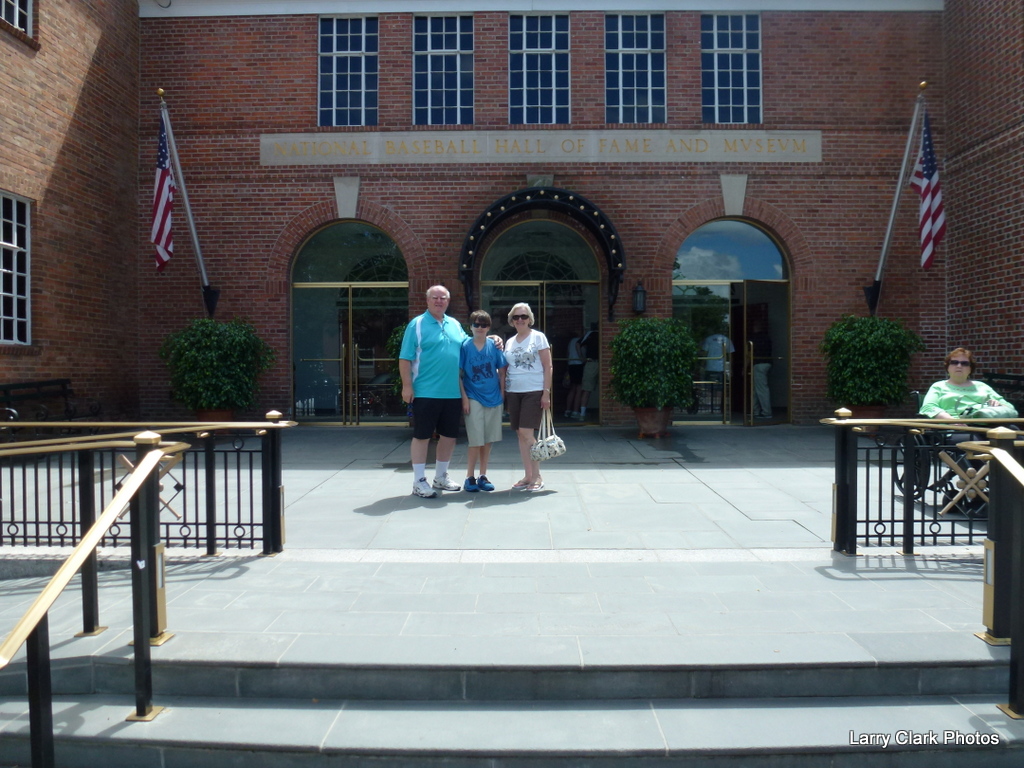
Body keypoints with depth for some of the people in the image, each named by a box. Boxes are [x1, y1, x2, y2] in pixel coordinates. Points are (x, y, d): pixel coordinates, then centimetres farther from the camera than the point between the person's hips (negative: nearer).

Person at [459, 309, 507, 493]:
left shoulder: (494, 346, 3)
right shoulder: (465, 346, -4)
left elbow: (501, 371, 8)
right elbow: (458, 374, -3)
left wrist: (502, 393, 3)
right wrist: (464, 398, -8)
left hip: (493, 398, 3)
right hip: (474, 398, -3)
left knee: (488, 440, 8)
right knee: (476, 441, -5)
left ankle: (483, 476, 19)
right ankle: (470, 477, 7)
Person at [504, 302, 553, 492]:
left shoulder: (538, 337, -1)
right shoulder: (509, 342, 13)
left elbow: (548, 367, -4)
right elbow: (506, 369, 16)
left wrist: (546, 393, -10)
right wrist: (503, 393, 8)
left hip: (533, 391, -5)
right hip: (513, 392, 5)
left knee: (526, 433, -12)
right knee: (520, 434, 5)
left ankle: (537, 476, -1)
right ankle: (528, 476, 12)